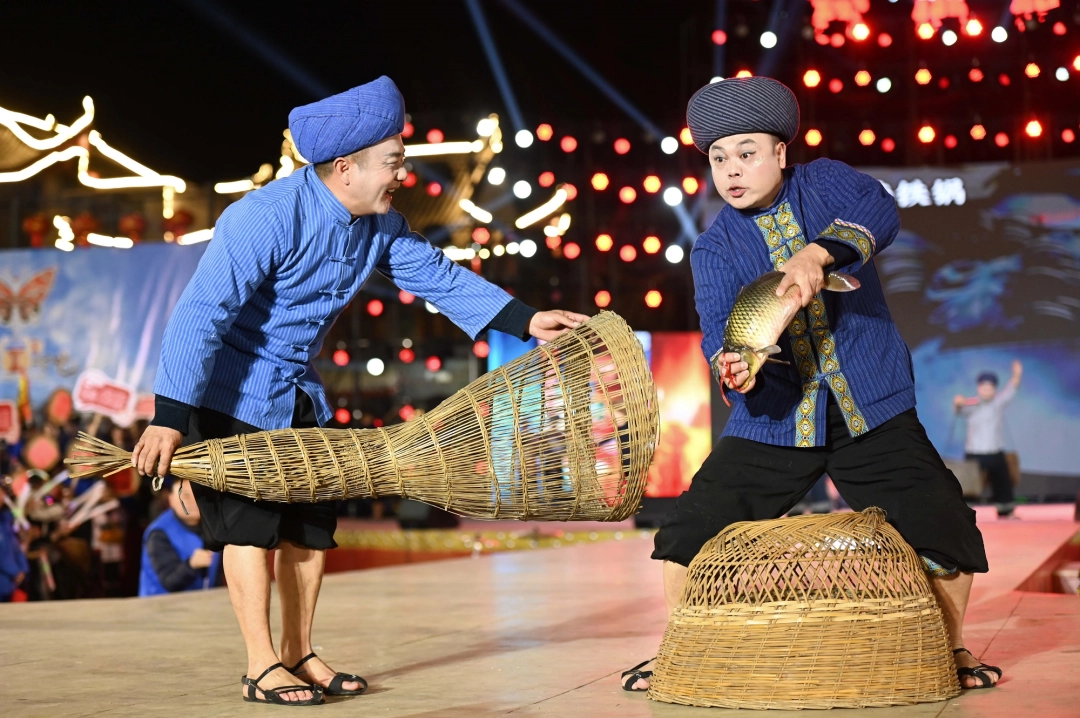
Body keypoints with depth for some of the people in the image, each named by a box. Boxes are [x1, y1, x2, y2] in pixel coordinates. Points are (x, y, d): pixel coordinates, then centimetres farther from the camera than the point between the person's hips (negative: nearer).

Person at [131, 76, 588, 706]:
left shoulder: (381, 223, -5)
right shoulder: (268, 216, -29)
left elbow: (439, 278, 0)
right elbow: (201, 314, -31)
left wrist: (526, 321, -11)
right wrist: (169, 419, -34)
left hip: (298, 391, 8)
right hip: (230, 388, -8)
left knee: (312, 519, 8)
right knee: (252, 520, -8)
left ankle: (299, 655, 18)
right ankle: (263, 668, 0)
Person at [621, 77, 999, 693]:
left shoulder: (825, 183, 2)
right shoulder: (714, 249, 4)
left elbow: (879, 212, -19)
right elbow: (718, 326, -11)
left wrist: (816, 253, -38)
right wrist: (731, 363, -35)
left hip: (872, 411, -1)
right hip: (773, 420, 1)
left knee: (942, 527, -8)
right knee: (691, 531, -6)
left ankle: (951, 648, 17)